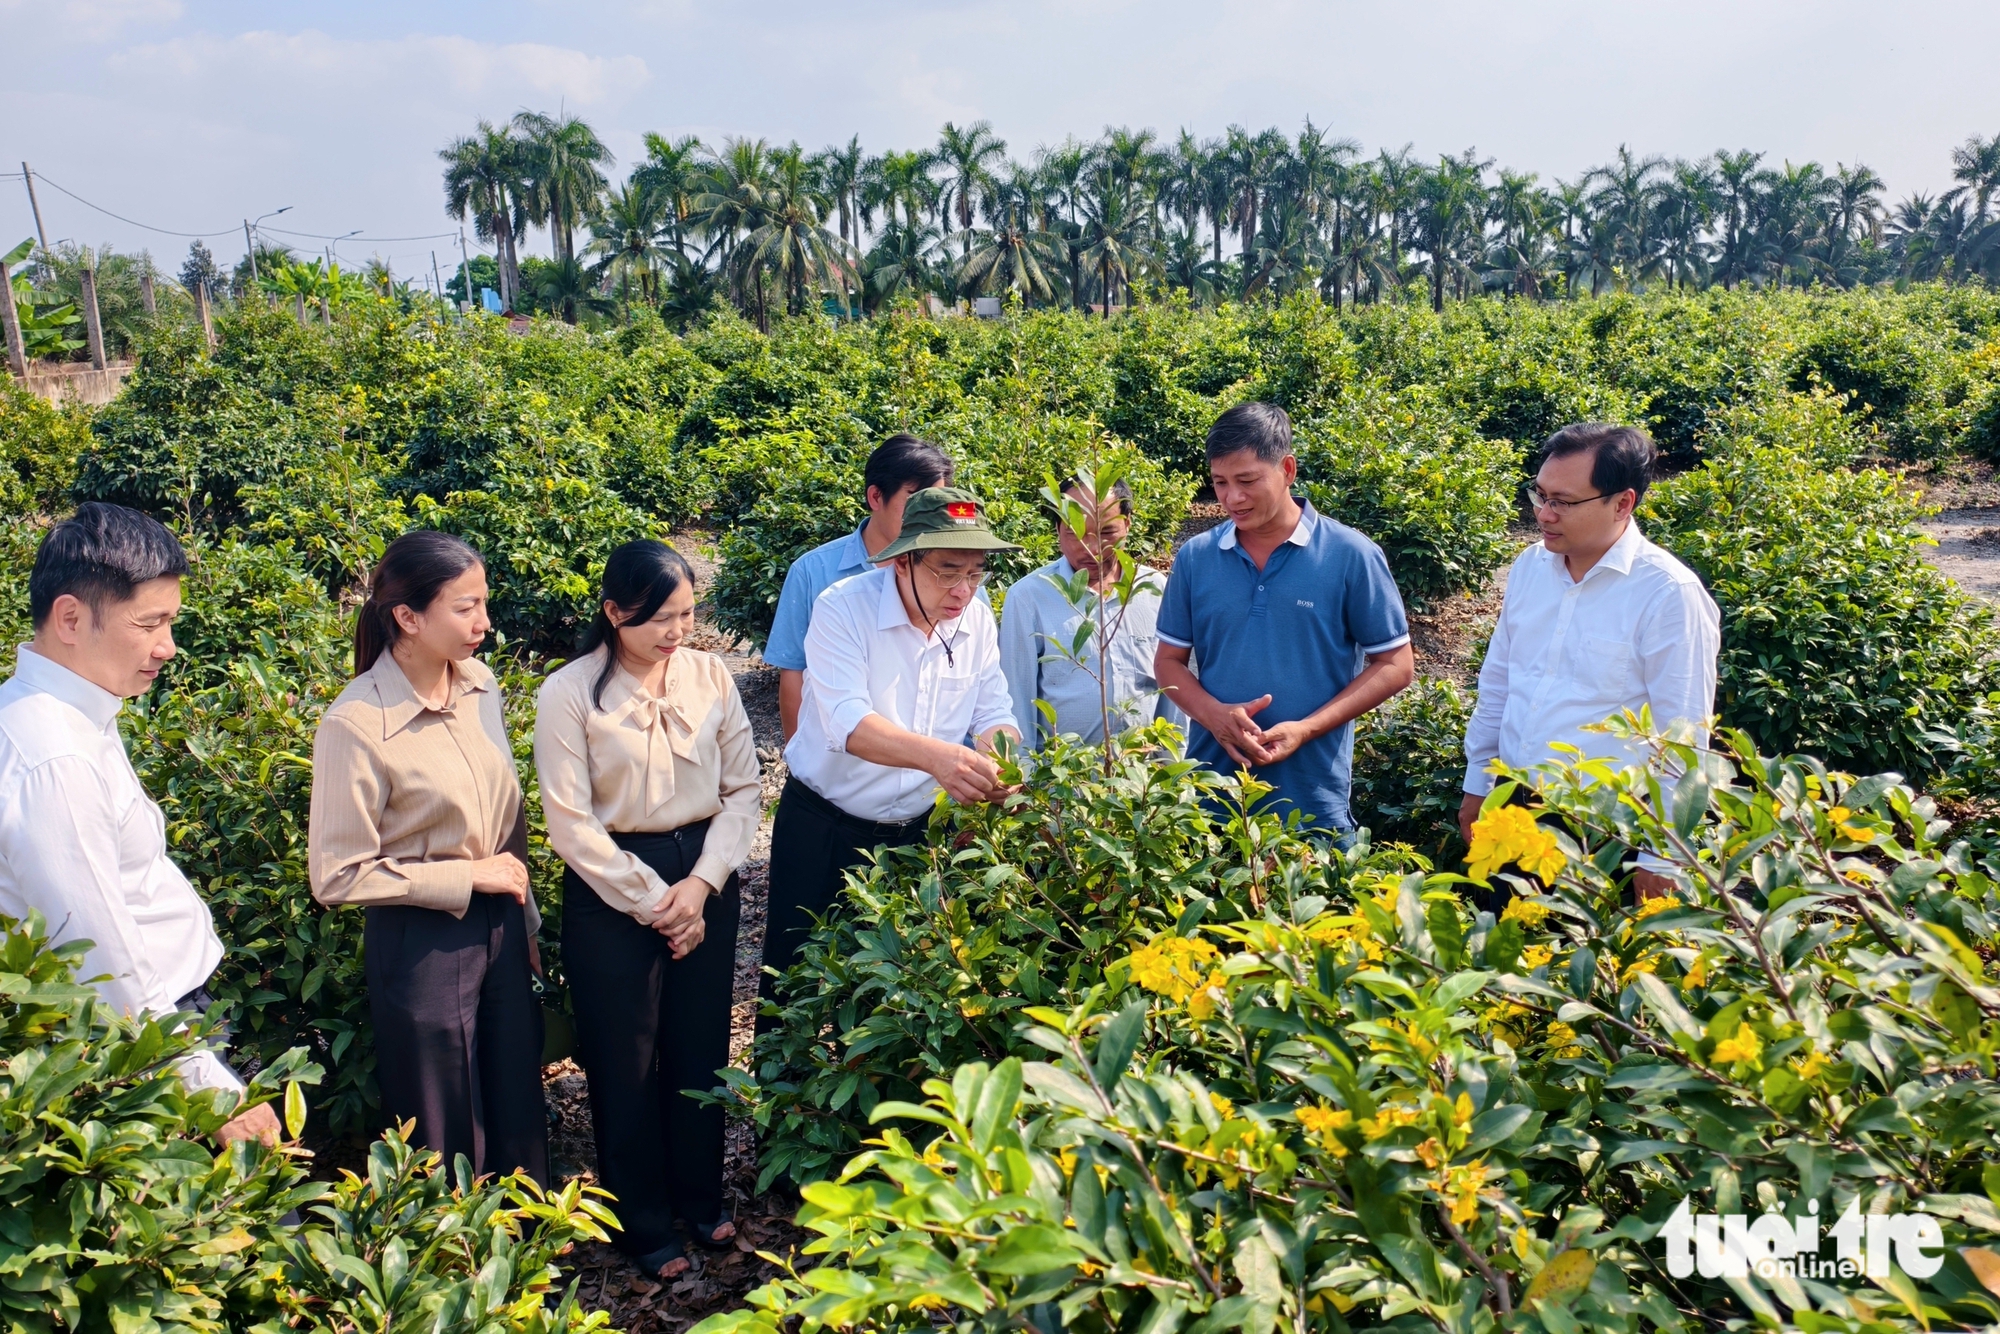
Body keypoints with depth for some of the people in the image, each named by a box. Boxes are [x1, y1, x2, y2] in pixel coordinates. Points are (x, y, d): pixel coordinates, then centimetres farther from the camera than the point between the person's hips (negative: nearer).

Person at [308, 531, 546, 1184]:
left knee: (519, 1117, 20)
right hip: (423, 942, -5)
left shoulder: (480, 684, -2)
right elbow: (337, 874, -17)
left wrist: (525, 920, 14)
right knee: (449, 1147, 13)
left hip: (499, 927, 6)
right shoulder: (357, 725, -20)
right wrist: (465, 877, -16)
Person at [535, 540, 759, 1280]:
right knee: (626, 1060, 9)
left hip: (705, 877, 3)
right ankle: (644, 1224, 29)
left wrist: (700, 884, -10)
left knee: (700, 1045, 14)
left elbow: (743, 789, 0)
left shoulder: (711, 675, -2)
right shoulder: (569, 694, -11)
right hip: (612, 889, -3)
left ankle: (700, 1197, 36)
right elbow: (572, 823, -12)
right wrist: (651, 902, -12)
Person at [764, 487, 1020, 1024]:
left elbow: (993, 714, -2)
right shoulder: (843, 608, -20)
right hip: (823, 828, -4)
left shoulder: (978, 620, -3)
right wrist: (934, 755, -50)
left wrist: (999, 759, -26)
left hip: (917, 832, 4)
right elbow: (848, 721, -33)